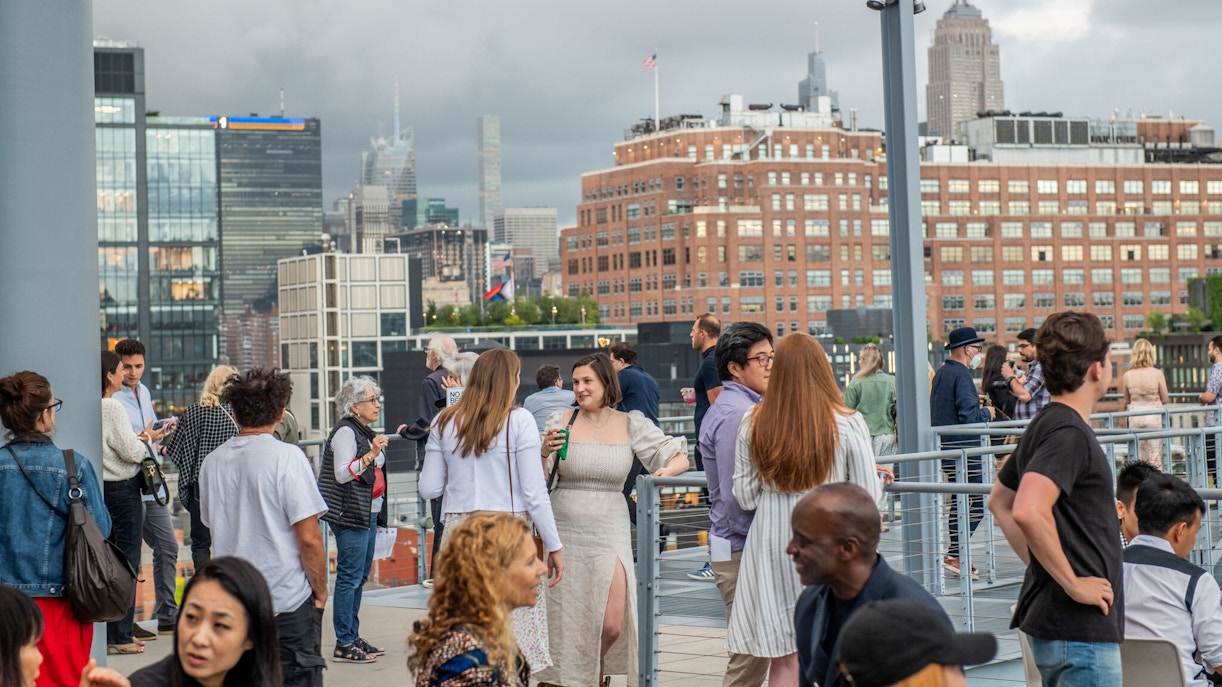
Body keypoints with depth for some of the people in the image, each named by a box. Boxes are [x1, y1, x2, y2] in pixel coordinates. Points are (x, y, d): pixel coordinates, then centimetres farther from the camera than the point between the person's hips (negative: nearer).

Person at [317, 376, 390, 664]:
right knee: (350, 577, -9)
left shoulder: (364, 432, 18)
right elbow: (342, 473, -21)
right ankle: (344, 645, -8)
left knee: (360, 576, 12)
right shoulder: (345, 432, -12)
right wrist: (371, 454, -28)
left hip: (367, 514, 10)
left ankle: (353, 638, 17)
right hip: (349, 514, -10)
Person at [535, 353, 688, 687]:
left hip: (608, 533, 1)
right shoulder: (561, 422, 0)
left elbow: (681, 458, 6)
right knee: (561, 622, 2)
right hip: (563, 532, -1)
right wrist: (544, 453, -19)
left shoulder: (631, 425, 3)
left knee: (612, 626, -6)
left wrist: (669, 469, -17)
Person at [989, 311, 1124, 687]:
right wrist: (1072, 583, -21)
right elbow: (1028, 511, -30)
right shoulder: (1070, 432, -16)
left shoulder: (1045, 425, 14)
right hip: (1080, 628, -10)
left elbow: (999, 501, 26)